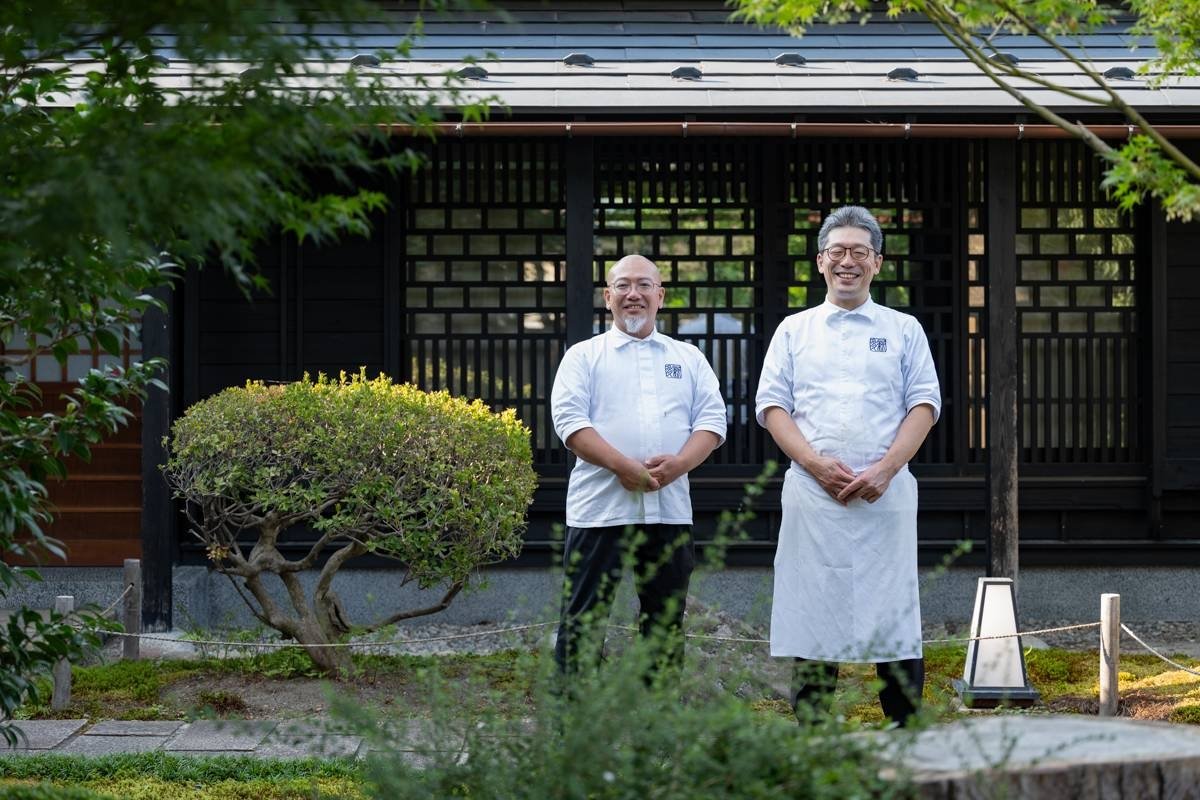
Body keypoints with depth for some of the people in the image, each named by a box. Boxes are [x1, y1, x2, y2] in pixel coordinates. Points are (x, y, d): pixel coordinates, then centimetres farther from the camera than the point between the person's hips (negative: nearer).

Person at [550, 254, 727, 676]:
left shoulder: (688, 358, 16)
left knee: (667, 621, 9)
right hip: (600, 507, -3)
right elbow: (569, 419, -6)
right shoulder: (584, 356, 6)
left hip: (669, 509, 3)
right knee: (583, 619, -4)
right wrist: (624, 467, -18)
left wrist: (678, 464, -12)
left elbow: (712, 419, 8)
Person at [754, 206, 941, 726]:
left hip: (886, 494, 0)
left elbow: (924, 404, 6)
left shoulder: (904, 331, 13)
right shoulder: (795, 330, 14)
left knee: (894, 620, -4)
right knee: (811, 620, -2)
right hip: (812, 493, 1)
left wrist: (885, 468, -10)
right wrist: (817, 464, -9)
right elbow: (771, 404, 7)